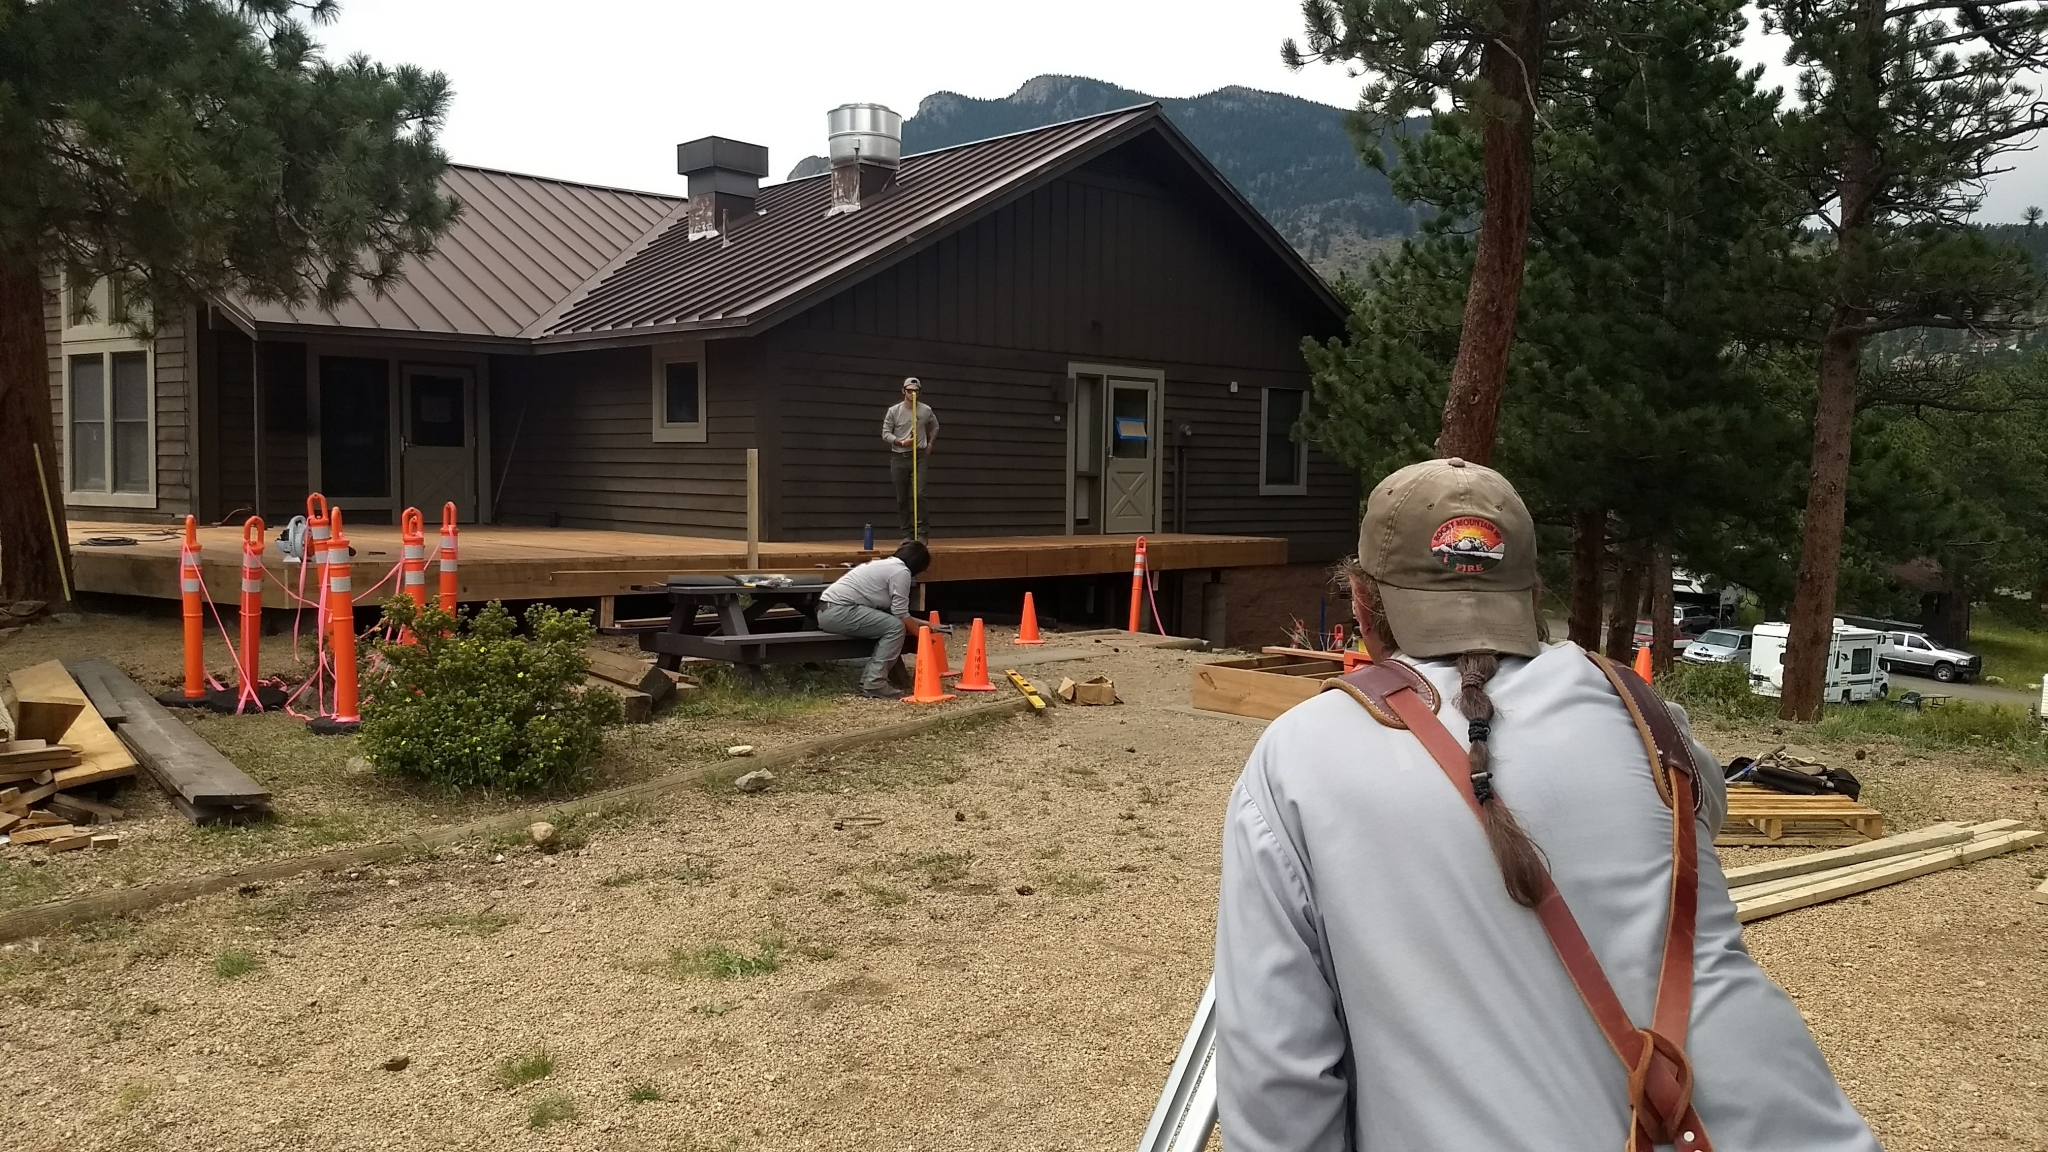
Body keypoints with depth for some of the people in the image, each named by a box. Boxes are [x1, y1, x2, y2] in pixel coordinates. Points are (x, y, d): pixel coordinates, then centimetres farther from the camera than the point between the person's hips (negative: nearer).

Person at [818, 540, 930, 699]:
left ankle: (869, 679, 12)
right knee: (895, 627, -11)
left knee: (888, 622, 18)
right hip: (838, 611, -10)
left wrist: (922, 624, 29)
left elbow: (896, 612, 23)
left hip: (827, 610, 10)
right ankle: (874, 685, -12)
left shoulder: (887, 564, 23)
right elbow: (901, 615, -8)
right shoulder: (901, 571, -6)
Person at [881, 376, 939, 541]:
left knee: (919, 494, -14)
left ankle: (921, 532, -8)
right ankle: (907, 533, 12)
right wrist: (901, 442, -16)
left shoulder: (926, 410, 3)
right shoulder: (893, 411, -1)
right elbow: (885, 433, -2)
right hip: (899, 458, 1)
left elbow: (935, 427, 22)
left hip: (920, 456, -1)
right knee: (902, 498, 4)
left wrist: (930, 444, 12)